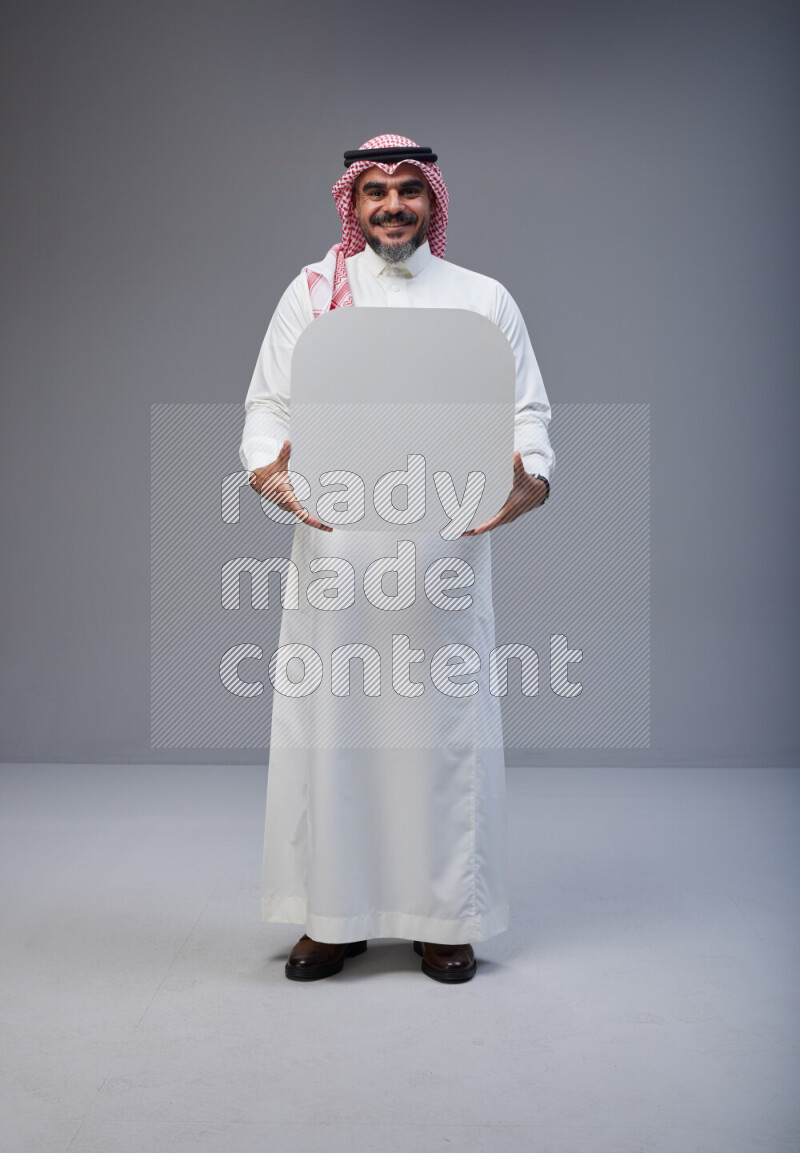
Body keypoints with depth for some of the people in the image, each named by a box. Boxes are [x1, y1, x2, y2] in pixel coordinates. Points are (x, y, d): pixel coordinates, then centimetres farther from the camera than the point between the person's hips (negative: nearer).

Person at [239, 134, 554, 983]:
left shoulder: (484, 299, 13)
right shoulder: (313, 292, 12)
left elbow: (527, 412, 9)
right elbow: (268, 405, 7)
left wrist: (530, 481, -13)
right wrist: (267, 474, -14)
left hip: (447, 542, 0)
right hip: (334, 542, 0)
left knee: (445, 720, 1)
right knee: (330, 719, 1)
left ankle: (445, 918, 15)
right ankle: (333, 914, 15)